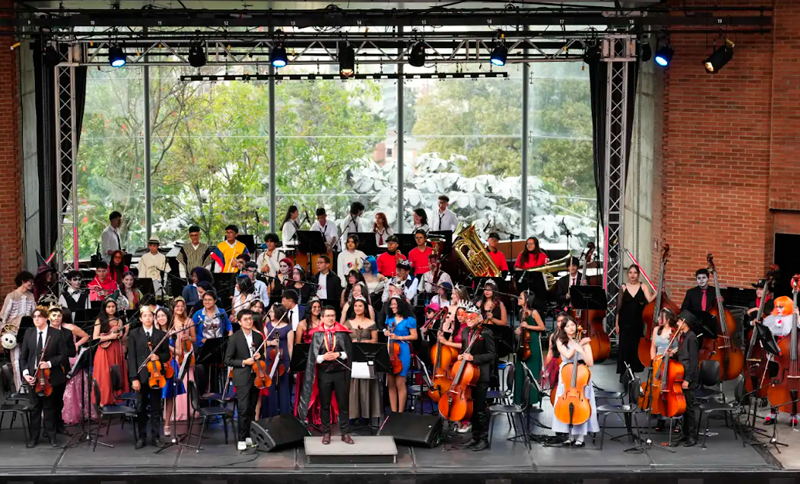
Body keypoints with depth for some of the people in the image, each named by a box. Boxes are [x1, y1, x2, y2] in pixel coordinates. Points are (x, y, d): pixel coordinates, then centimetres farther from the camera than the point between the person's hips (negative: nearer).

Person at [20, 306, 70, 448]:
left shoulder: (57, 334, -4)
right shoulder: (28, 334, 6)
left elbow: (63, 355, -4)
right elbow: (23, 356, 7)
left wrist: (50, 363, -18)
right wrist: (25, 372, -6)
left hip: (51, 376, -2)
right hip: (33, 376, 2)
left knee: (50, 407, 7)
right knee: (34, 407, 6)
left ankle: (51, 435, 17)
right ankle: (34, 437, 12)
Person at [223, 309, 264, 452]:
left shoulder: (258, 337, 8)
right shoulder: (235, 338, -6)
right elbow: (228, 360, -6)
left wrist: (259, 356, -4)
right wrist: (244, 362, -16)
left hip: (255, 377, 5)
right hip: (242, 378, -5)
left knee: (252, 409, 10)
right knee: (243, 409, -10)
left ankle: (249, 435, 19)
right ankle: (241, 439, -4)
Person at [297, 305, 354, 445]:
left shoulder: (343, 333, 0)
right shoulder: (317, 334, 2)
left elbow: (349, 352, -1)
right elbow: (313, 356, -1)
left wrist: (338, 354, -16)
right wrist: (323, 357, -18)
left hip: (340, 373, 0)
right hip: (324, 373, 0)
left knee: (343, 404, 3)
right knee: (325, 405, 6)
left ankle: (345, 433, 10)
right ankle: (326, 433, 14)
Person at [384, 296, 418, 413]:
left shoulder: (409, 320, -3)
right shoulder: (390, 319, 12)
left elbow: (414, 336, -3)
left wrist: (399, 337, -12)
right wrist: (387, 333, 3)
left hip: (402, 352, -5)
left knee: (400, 383, -6)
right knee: (391, 384, 4)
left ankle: (400, 412, 1)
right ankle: (393, 411, 8)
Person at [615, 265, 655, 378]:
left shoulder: (643, 287, 2)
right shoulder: (623, 288, 3)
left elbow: (649, 300, -13)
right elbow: (619, 306, 4)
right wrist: (617, 323, 1)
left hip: (638, 323, 0)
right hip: (625, 323, 0)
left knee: (636, 347, 4)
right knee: (624, 347, -2)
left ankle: (633, 371, 16)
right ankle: (623, 372, 6)